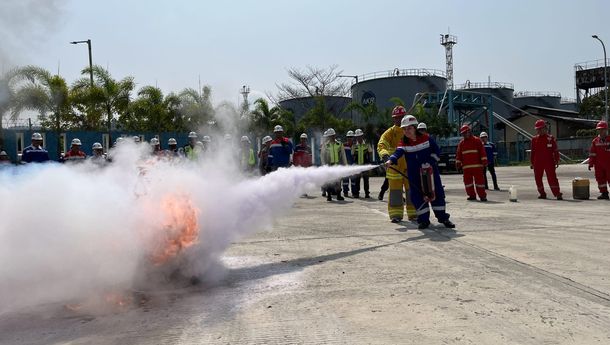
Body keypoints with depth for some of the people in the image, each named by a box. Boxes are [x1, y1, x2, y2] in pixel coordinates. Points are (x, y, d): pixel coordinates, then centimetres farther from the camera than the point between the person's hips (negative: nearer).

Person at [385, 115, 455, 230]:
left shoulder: (426, 138, -6)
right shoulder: (403, 142, -6)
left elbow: (437, 150, 1)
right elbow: (398, 152, -24)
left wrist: (430, 161, -13)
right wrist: (391, 160, -44)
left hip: (430, 171, -1)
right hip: (414, 174, 1)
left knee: (437, 192, 4)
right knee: (417, 195, -1)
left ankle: (443, 217, 17)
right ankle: (424, 219, 11)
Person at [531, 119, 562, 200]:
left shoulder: (551, 138, 1)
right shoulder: (534, 139, 9)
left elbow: (555, 151, 2)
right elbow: (533, 152, 13)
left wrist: (556, 161, -3)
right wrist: (531, 163, 11)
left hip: (549, 162, -4)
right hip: (538, 163, 4)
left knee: (552, 178, -10)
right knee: (538, 178, 6)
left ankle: (558, 194, -9)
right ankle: (542, 194, 19)